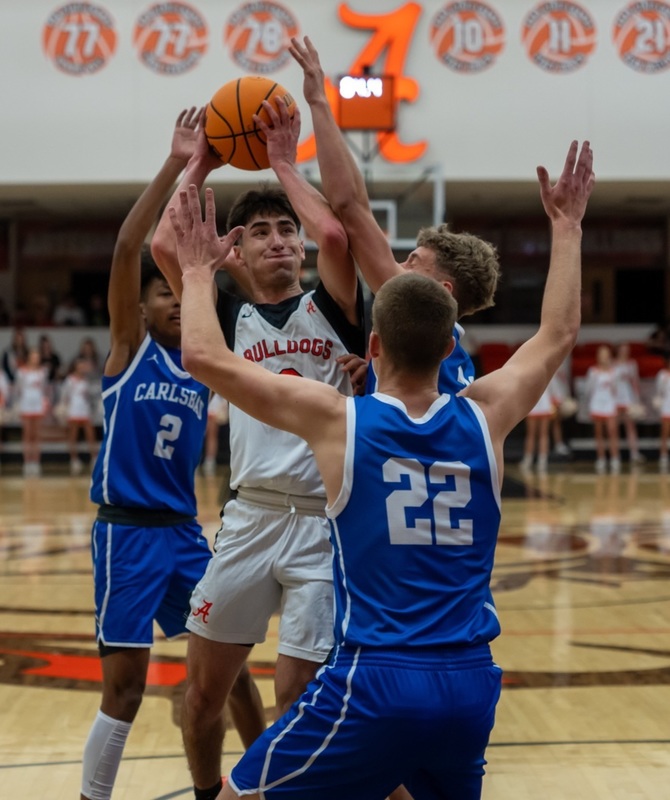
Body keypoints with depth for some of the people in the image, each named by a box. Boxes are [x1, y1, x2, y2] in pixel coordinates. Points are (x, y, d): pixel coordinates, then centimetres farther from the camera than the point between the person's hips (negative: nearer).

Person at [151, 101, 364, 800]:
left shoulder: (329, 310, 3)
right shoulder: (230, 318, 8)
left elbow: (333, 233, -16)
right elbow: (164, 247, -5)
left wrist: (281, 160, -5)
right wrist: (198, 166, 5)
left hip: (323, 521, -3)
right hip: (249, 514, 3)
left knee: (297, 700, -3)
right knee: (202, 690, 11)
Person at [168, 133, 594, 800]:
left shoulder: (338, 419, -6)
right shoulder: (484, 417, 4)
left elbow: (204, 356, -4)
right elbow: (559, 333, 21)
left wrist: (198, 270, 13)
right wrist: (567, 227, 32)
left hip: (374, 682, -4)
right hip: (473, 683, 4)